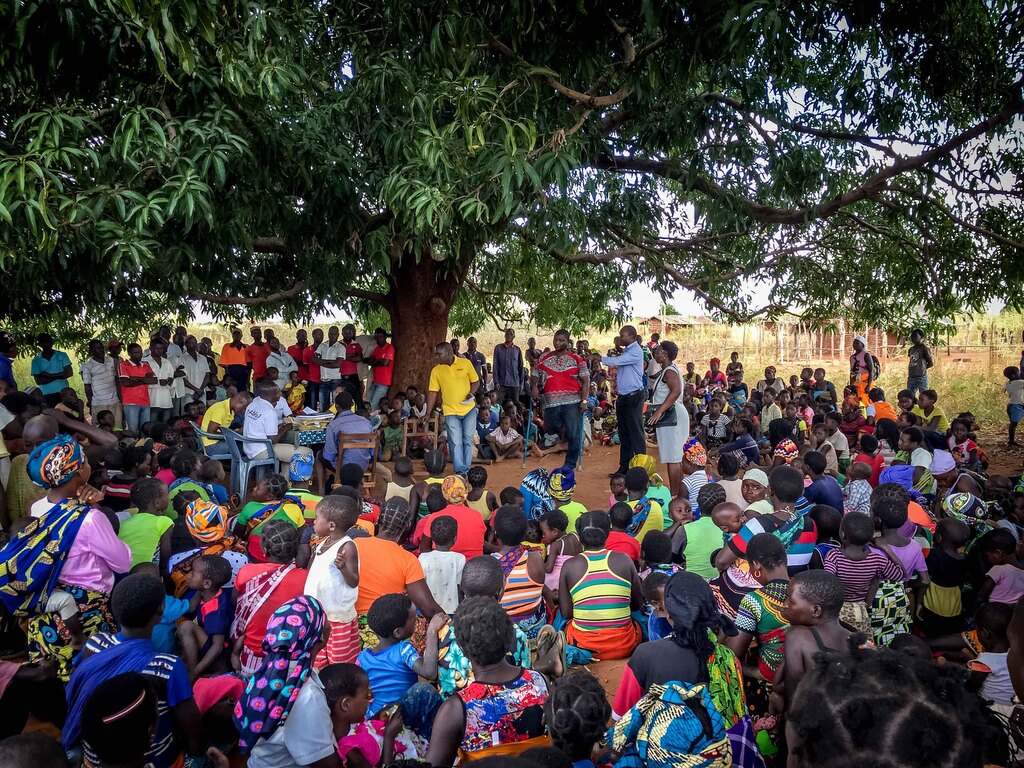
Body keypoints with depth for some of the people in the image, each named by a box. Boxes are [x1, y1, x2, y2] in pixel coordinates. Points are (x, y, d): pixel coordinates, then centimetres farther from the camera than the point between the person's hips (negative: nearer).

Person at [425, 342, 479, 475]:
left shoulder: (465, 363, -3)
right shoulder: (436, 370, -2)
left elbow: (476, 381, 7)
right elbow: (433, 392, 2)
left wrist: (471, 393, -13)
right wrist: (428, 413, -1)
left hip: (469, 409, 0)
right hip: (450, 411, 0)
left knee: (468, 440, 7)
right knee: (455, 443, -5)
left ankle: (466, 469, 19)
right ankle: (461, 471, 0)